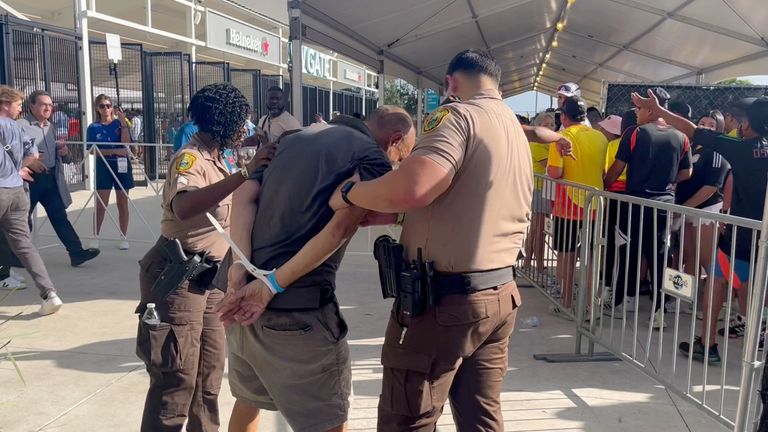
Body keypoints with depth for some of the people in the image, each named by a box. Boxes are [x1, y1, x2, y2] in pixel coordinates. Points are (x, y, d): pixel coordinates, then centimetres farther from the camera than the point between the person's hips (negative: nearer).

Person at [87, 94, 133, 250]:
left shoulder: (120, 123, 2)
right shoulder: (93, 127, 1)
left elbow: (126, 142, -13)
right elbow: (92, 150, -6)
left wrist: (123, 122, -18)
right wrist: (114, 151, -17)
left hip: (122, 165, 0)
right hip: (103, 167, 0)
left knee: (122, 203, 5)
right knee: (101, 204, 1)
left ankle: (124, 238, 13)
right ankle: (96, 237, 12)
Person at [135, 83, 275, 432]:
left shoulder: (218, 160, 11)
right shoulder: (190, 158, -16)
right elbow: (183, 208, -38)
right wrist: (244, 172, -40)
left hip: (210, 277, 9)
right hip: (177, 277, -9)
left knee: (210, 374, 14)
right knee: (177, 379, -4)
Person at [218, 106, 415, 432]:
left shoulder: (295, 137, 17)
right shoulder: (373, 158, -3)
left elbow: (244, 196, 5)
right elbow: (338, 230, -18)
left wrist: (240, 268, -5)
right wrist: (273, 285, -16)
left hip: (240, 299, 8)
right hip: (298, 310, -7)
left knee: (247, 401, 28)